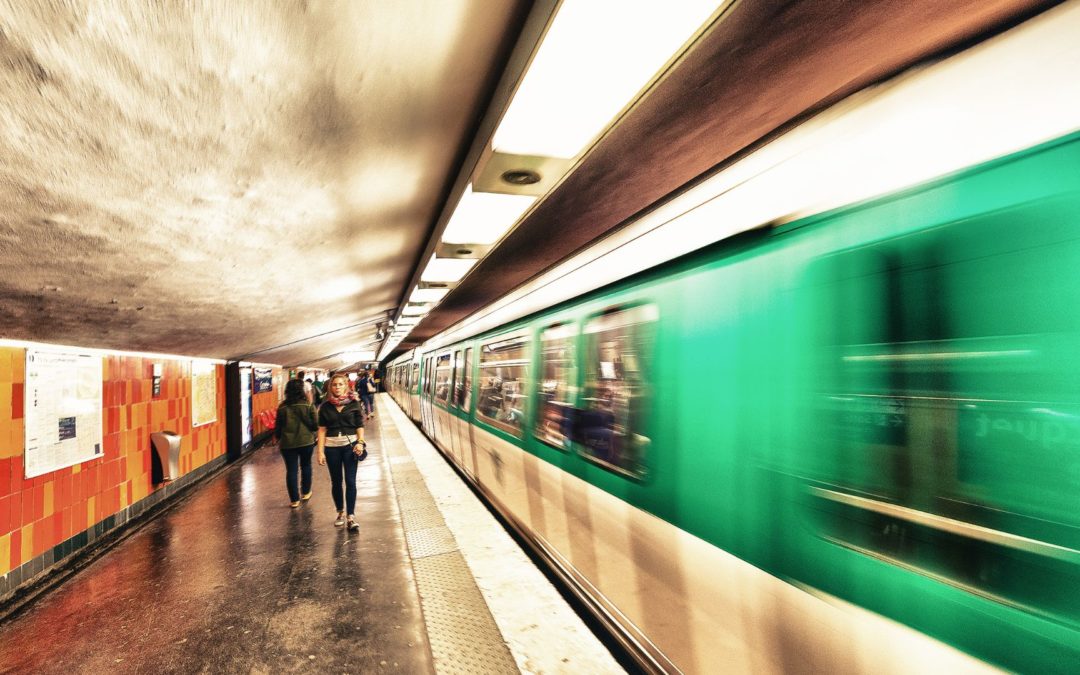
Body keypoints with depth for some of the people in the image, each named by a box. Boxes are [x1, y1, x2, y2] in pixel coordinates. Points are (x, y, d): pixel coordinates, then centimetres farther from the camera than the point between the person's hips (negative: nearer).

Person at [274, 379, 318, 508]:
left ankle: (294, 499, 10)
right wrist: (314, 435, 15)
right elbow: (315, 425, -6)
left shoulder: (282, 407, -3)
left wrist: (278, 439, 21)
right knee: (306, 466, 19)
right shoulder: (308, 405, -8)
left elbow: (278, 426, 4)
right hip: (306, 441, -1)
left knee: (291, 470, 7)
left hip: (287, 443, 1)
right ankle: (305, 493, 28)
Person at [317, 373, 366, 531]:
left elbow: (360, 426, 0)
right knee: (336, 482, 12)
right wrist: (320, 451, -3)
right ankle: (340, 513, 29)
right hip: (332, 447, 2)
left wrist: (360, 442, -15)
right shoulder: (325, 406, 2)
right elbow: (322, 430, 2)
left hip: (350, 445, -2)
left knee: (350, 481, -4)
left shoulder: (354, 404, -1)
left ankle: (351, 516, 3)